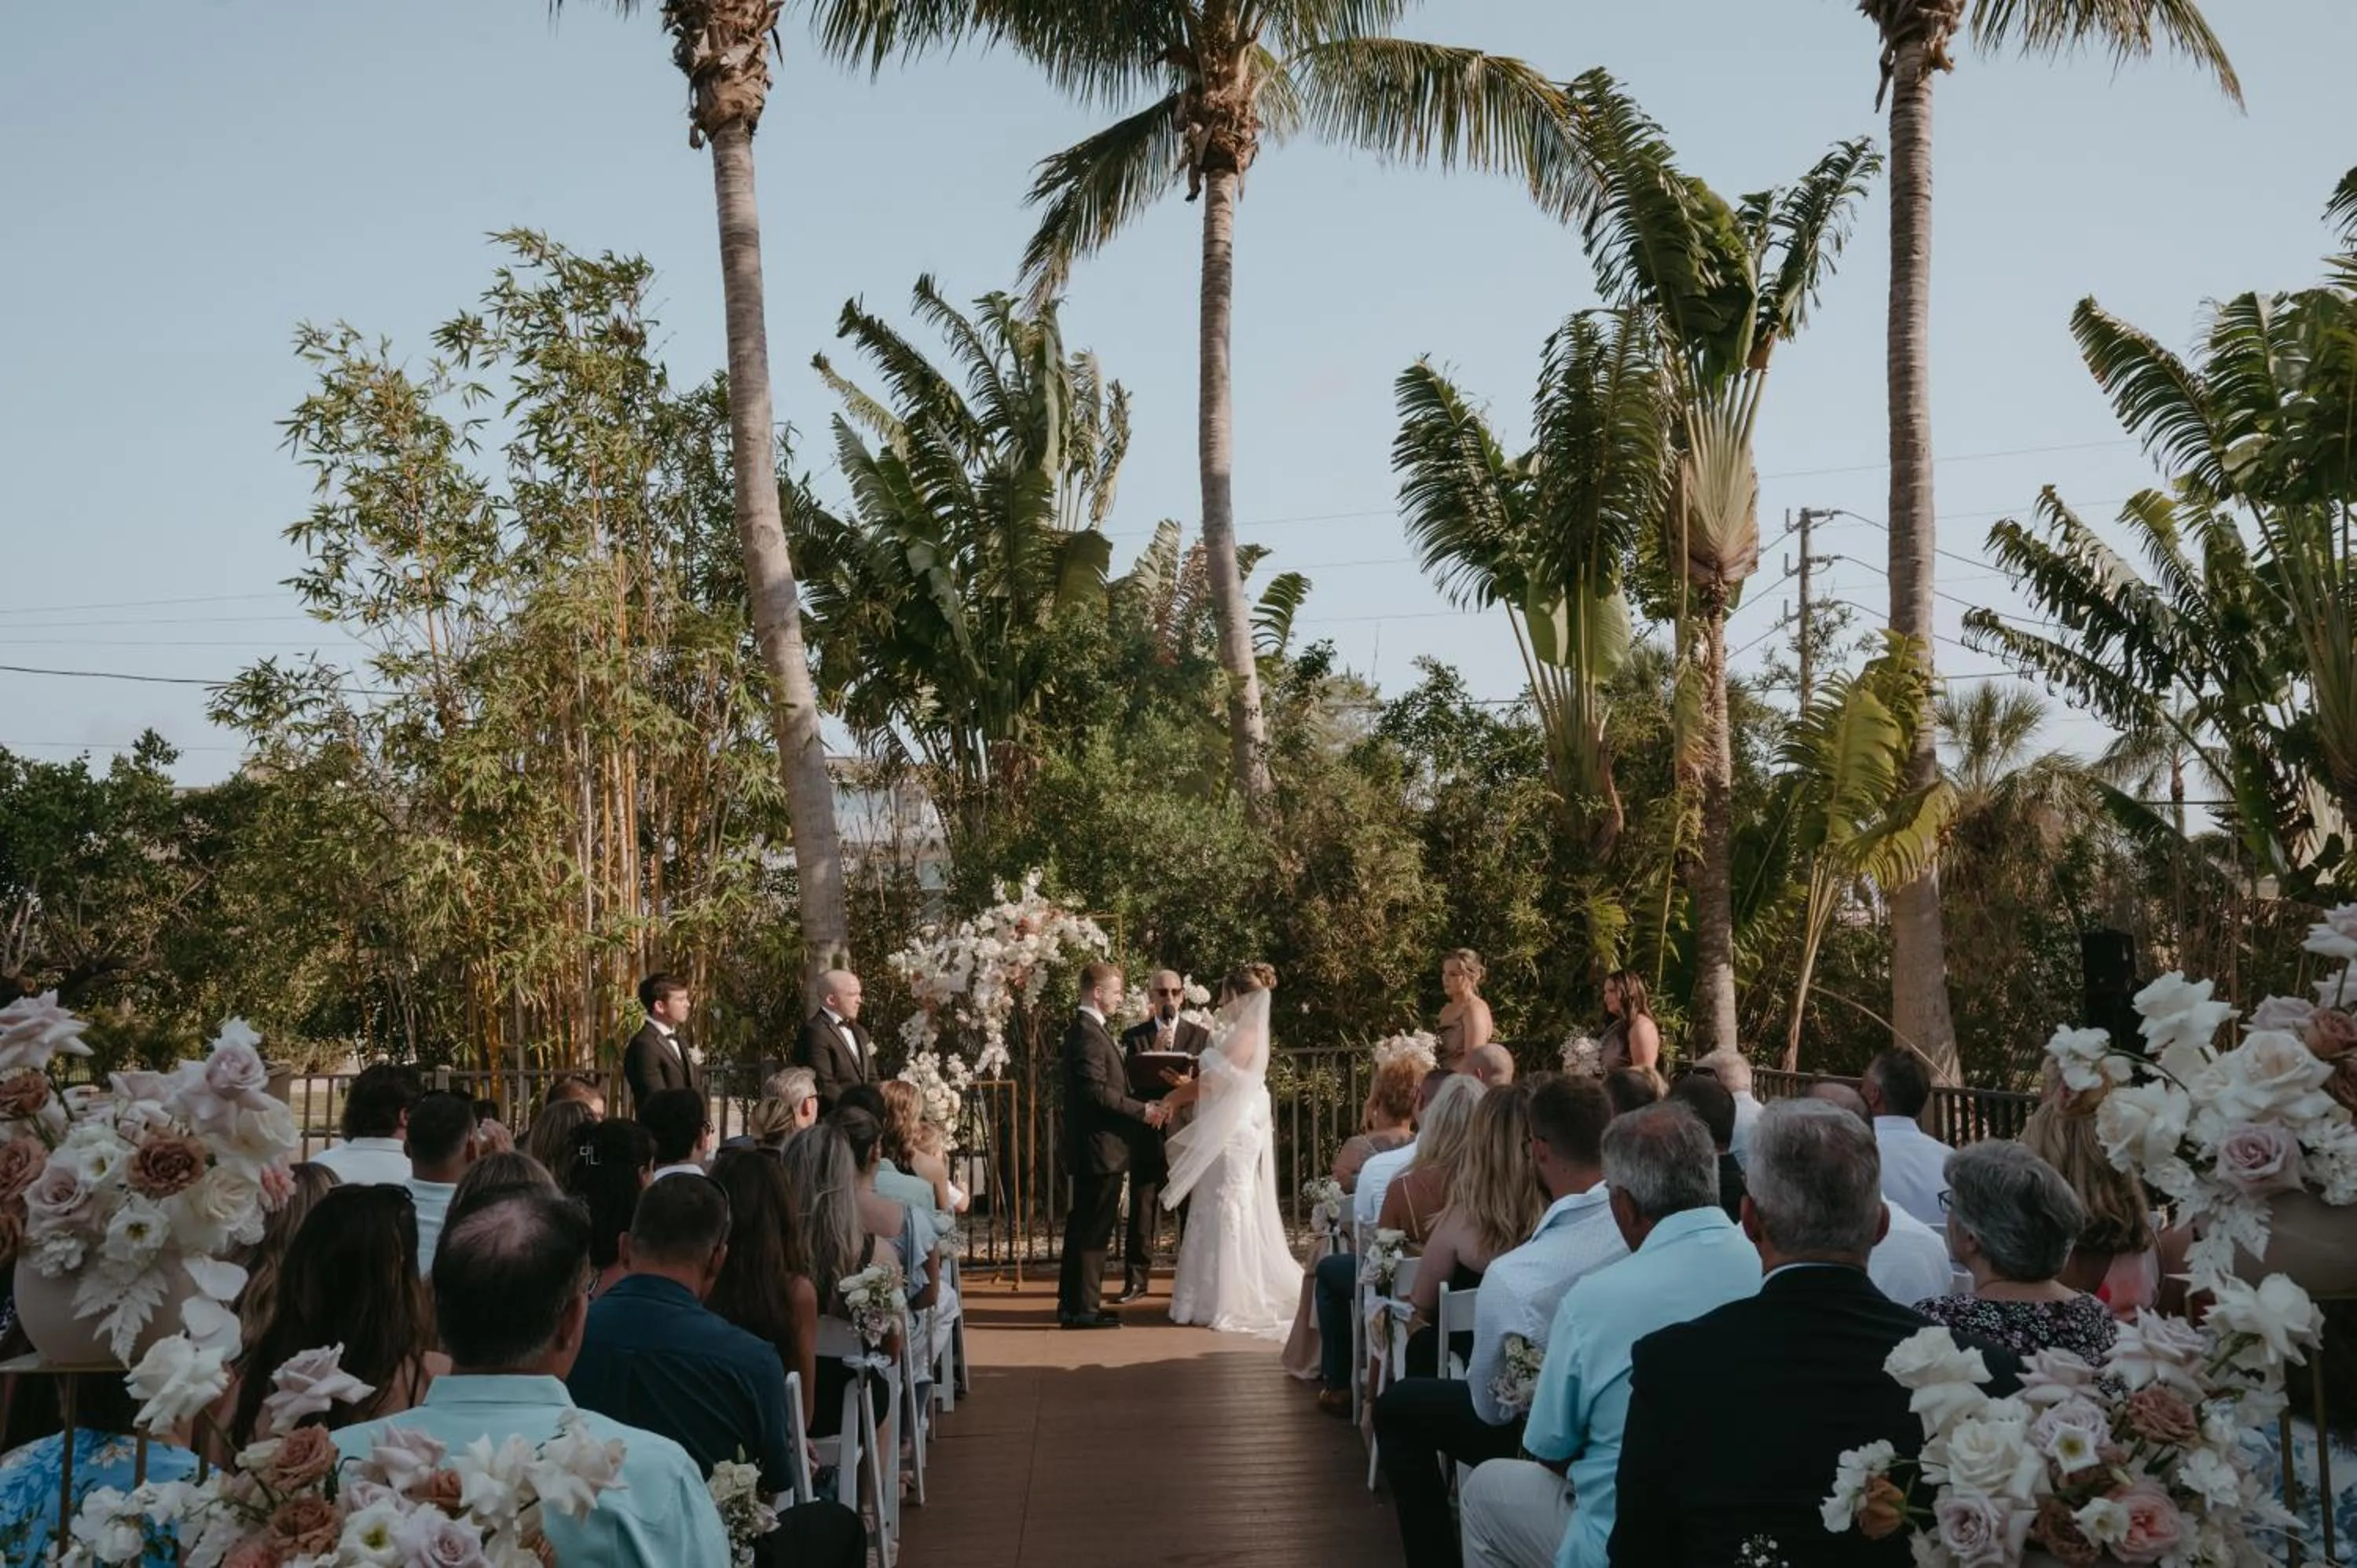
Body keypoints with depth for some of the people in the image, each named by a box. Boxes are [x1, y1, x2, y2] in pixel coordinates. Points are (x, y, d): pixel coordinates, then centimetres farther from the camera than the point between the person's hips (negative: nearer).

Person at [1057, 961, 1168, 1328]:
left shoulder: (1087, 1029, 17)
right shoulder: (1088, 1033, -16)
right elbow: (1097, 1092, -24)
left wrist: (1145, 1105, 11)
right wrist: (1142, 1111, -17)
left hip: (1092, 1148, 11)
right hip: (1100, 1147, -11)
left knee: (1083, 1226, 15)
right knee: (1093, 1228, -6)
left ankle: (1072, 1304, 22)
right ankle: (1084, 1308, -2)